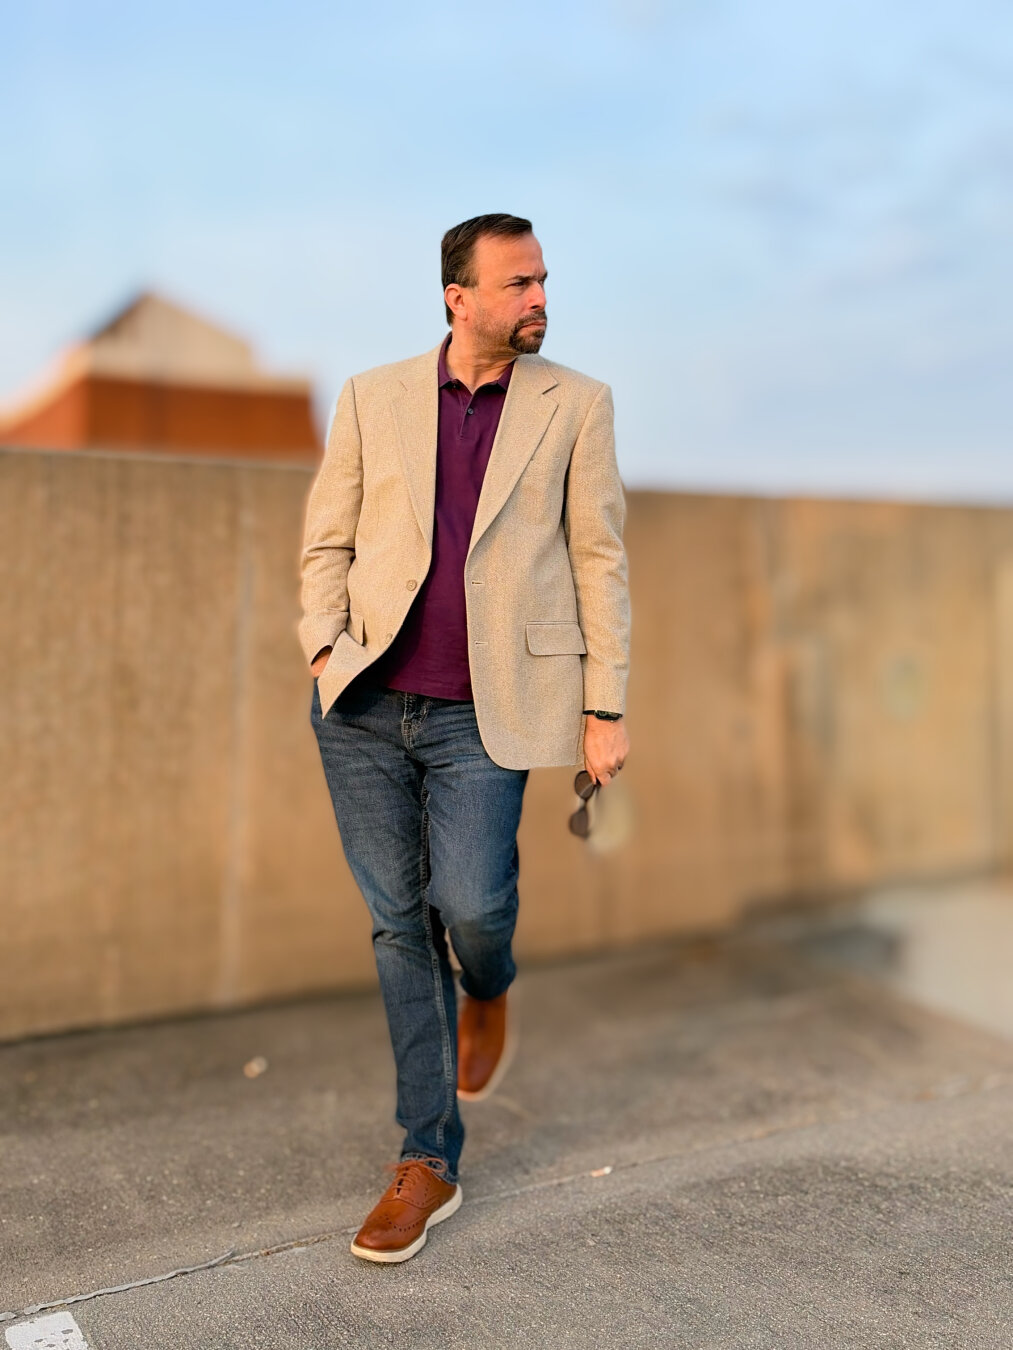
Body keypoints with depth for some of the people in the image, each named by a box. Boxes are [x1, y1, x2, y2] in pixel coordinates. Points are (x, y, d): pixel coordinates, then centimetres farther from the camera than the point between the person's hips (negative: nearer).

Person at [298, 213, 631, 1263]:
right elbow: (326, 545, 11)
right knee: (399, 924, 6)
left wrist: (606, 707, 0)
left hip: (481, 715, -2)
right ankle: (427, 1161, 21)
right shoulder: (372, 399, 8)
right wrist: (327, 650, -6)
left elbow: (600, 562, 4)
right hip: (364, 707, 2)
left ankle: (489, 989, 25)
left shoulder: (575, 404, 5)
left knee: (468, 906, -16)